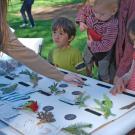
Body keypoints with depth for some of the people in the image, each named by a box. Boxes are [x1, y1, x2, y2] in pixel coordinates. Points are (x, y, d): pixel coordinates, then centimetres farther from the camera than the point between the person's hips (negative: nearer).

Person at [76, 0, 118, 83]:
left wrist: (92, 44, -22)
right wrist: (81, 22, -14)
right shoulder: (93, 11, -21)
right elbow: (84, 10, 2)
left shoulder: (112, 26, -37)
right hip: (90, 47, 6)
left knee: (103, 74, 12)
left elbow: (106, 45, -33)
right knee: (86, 66, 27)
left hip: (103, 52, -6)